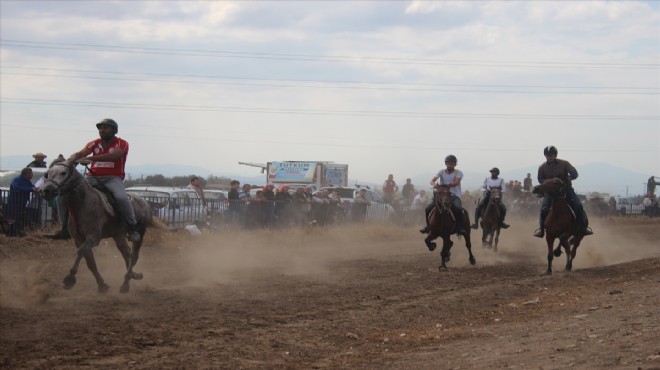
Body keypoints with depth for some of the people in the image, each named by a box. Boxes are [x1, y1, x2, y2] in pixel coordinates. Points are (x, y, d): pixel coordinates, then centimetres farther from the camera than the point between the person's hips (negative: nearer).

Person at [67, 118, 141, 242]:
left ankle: (132, 226, -13)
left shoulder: (121, 144, 0)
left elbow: (113, 156, -21)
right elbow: (80, 154, -1)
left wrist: (91, 158, -34)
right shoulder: (94, 144, 15)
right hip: (93, 177, 5)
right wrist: (70, 160, -28)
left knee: (121, 197, -34)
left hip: (112, 178, -4)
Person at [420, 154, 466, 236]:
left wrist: (445, 185, -36)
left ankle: (460, 228, -25)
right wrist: (435, 184, -32)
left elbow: (456, 182, -21)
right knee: (427, 209, -9)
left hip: (454, 196, -4)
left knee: (458, 208, -36)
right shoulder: (441, 172, 5)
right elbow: (432, 180, -7)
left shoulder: (458, 173, -2)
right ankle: (428, 226, 11)